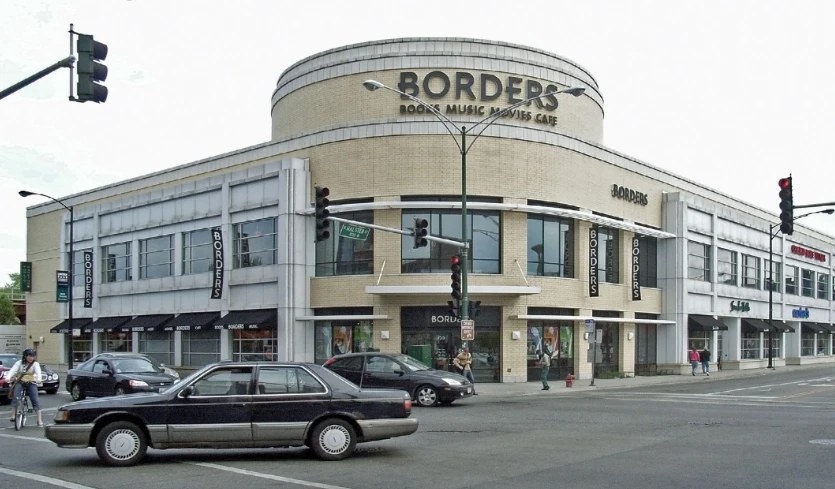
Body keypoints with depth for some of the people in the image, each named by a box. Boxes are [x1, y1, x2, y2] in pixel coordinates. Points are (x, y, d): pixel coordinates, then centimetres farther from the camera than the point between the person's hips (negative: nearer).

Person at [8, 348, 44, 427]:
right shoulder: (19, 363, 0)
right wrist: (8, 378, -33)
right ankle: (14, 414, -12)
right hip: (20, 382, 1)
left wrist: (39, 379, -42)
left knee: (35, 400, -11)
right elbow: (12, 371, -13)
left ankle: (40, 420, -10)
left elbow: (38, 372, -21)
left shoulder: (35, 364, -4)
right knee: (16, 397, -23)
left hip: (31, 383, -1)